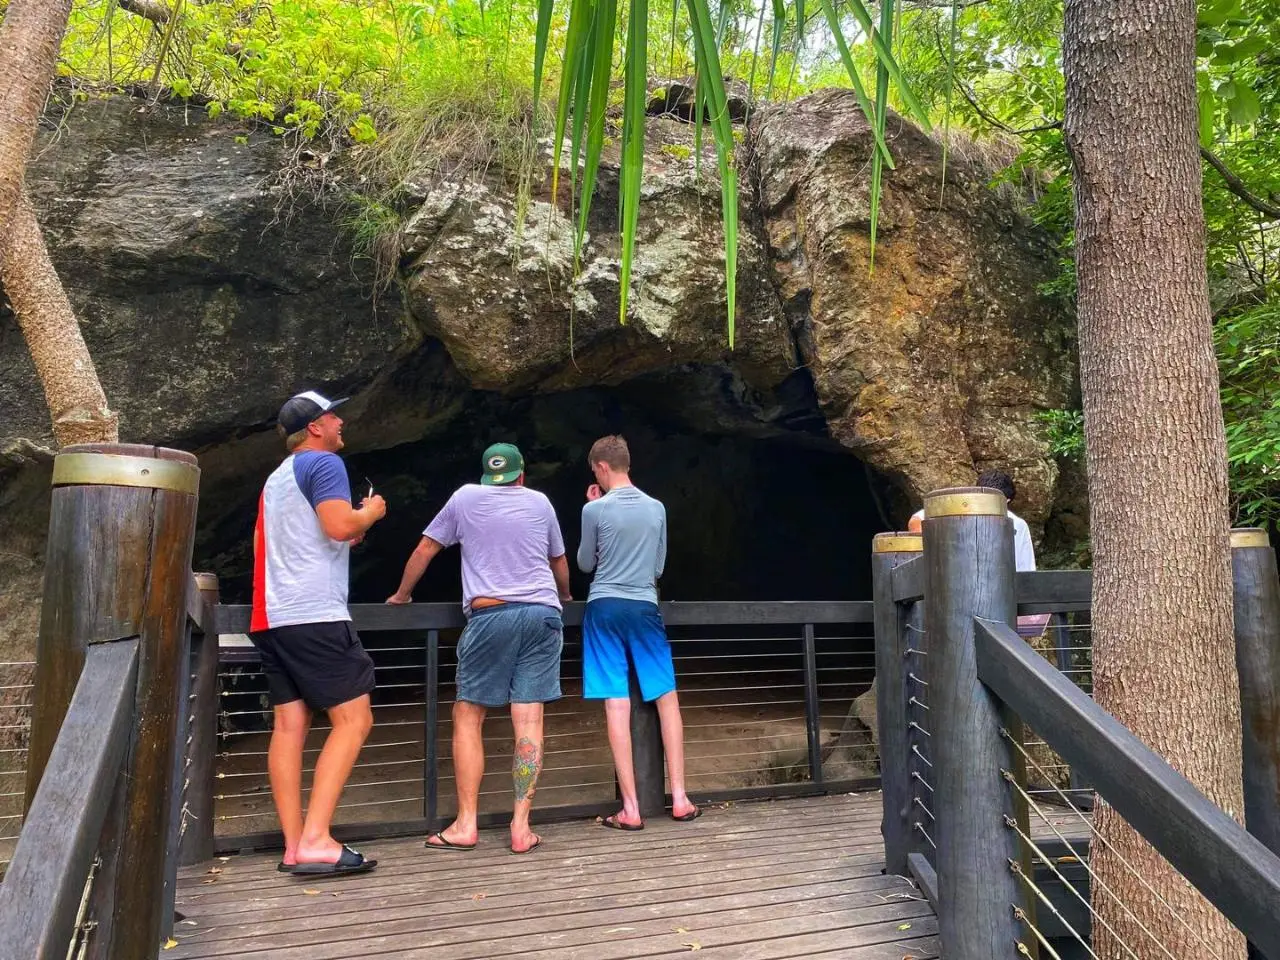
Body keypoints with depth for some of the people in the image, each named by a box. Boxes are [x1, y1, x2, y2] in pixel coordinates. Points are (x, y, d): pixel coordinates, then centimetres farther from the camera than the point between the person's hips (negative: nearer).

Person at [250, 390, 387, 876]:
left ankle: (294, 846, 6)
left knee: (290, 726, 6)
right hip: (315, 615, -9)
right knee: (353, 720, -6)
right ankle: (315, 840, -12)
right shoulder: (324, 463, -5)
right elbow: (339, 525, -19)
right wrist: (371, 513, 1)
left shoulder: (276, 478, 24)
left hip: (272, 616, 9)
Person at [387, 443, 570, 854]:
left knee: (468, 716, 7)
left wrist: (401, 595, 31)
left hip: (490, 615, -2)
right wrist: (565, 597, 47)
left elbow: (425, 550, 16)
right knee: (528, 719, 1)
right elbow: (560, 564, 28)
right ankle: (521, 827, 0)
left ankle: (465, 824, 4)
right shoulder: (540, 502, 17)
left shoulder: (465, 497, 11)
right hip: (543, 613, 2)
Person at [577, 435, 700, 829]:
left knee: (617, 704, -3)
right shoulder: (656, 507, 6)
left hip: (605, 607, -2)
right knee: (668, 698, 10)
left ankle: (630, 808, -1)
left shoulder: (595, 509, -5)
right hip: (644, 607, 2)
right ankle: (679, 797, 11)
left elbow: (586, 564, 9)